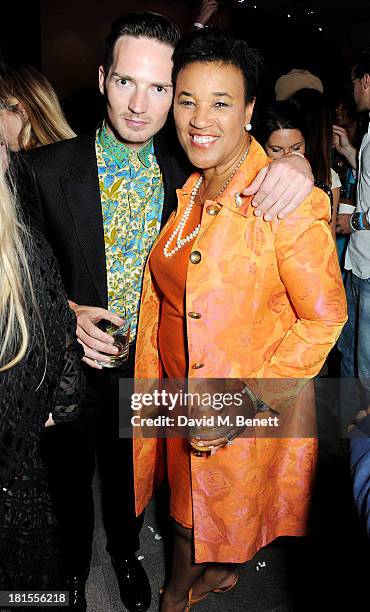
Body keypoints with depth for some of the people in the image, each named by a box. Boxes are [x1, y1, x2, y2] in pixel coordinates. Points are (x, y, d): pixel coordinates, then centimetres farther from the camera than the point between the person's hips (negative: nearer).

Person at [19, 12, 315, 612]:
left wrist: (293, 163, -22)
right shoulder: (46, 169, -16)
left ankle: (125, 552, 59)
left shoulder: (184, 167, -10)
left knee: (131, 477, 27)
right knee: (70, 482, 23)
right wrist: (68, 313, -24)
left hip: (149, 372, 2)